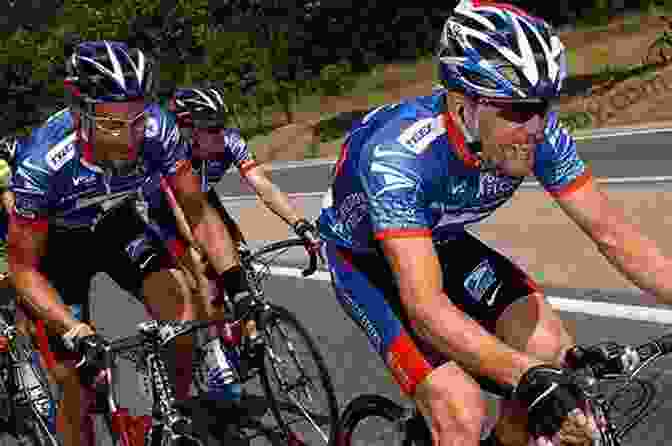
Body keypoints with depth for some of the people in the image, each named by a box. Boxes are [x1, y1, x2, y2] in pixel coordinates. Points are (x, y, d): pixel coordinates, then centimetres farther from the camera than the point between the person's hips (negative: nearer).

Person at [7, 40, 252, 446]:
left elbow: (197, 210, -19)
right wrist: (74, 332, -39)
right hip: (58, 240, -2)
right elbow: (23, 266, -26)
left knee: (180, 299, -22)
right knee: (79, 379, -6)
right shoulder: (43, 163, -36)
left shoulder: (157, 129, -30)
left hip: (118, 222, 3)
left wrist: (235, 282, -32)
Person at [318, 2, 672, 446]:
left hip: (441, 242, 5)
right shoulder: (396, 154, -39)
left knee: (552, 347, -14)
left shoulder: (536, 132, -23)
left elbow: (613, 232, -17)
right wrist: (532, 378, -52)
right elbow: (426, 306, -43)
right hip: (366, 257, -5)